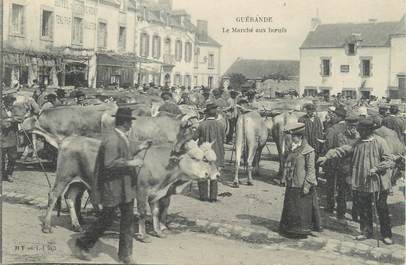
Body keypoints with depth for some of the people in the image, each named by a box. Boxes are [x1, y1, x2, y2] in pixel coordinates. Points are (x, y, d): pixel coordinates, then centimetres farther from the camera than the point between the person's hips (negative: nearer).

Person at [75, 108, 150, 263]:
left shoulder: (122, 138, 11)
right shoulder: (112, 139, -21)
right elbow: (109, 163, -27)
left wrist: (140, 148, 17)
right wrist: (130, 163, -22)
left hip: (125, 187, 9)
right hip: (112, 187, -9)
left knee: (128, 219, 10)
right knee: (106, 220, 5)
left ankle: (125, 254, 20)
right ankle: (83, 244, 26)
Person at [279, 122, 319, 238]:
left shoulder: (308, 151, -12)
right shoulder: (292, 149, 11)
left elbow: (310, 169, -13)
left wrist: (307, 185, -16)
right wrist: (286, 179, 16)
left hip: (302, 186, -7)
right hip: (291, 185, 7)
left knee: (302, 209, 2)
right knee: (290, 208, 13)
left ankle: (302, 231, 13)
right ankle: (289, 229, 24)